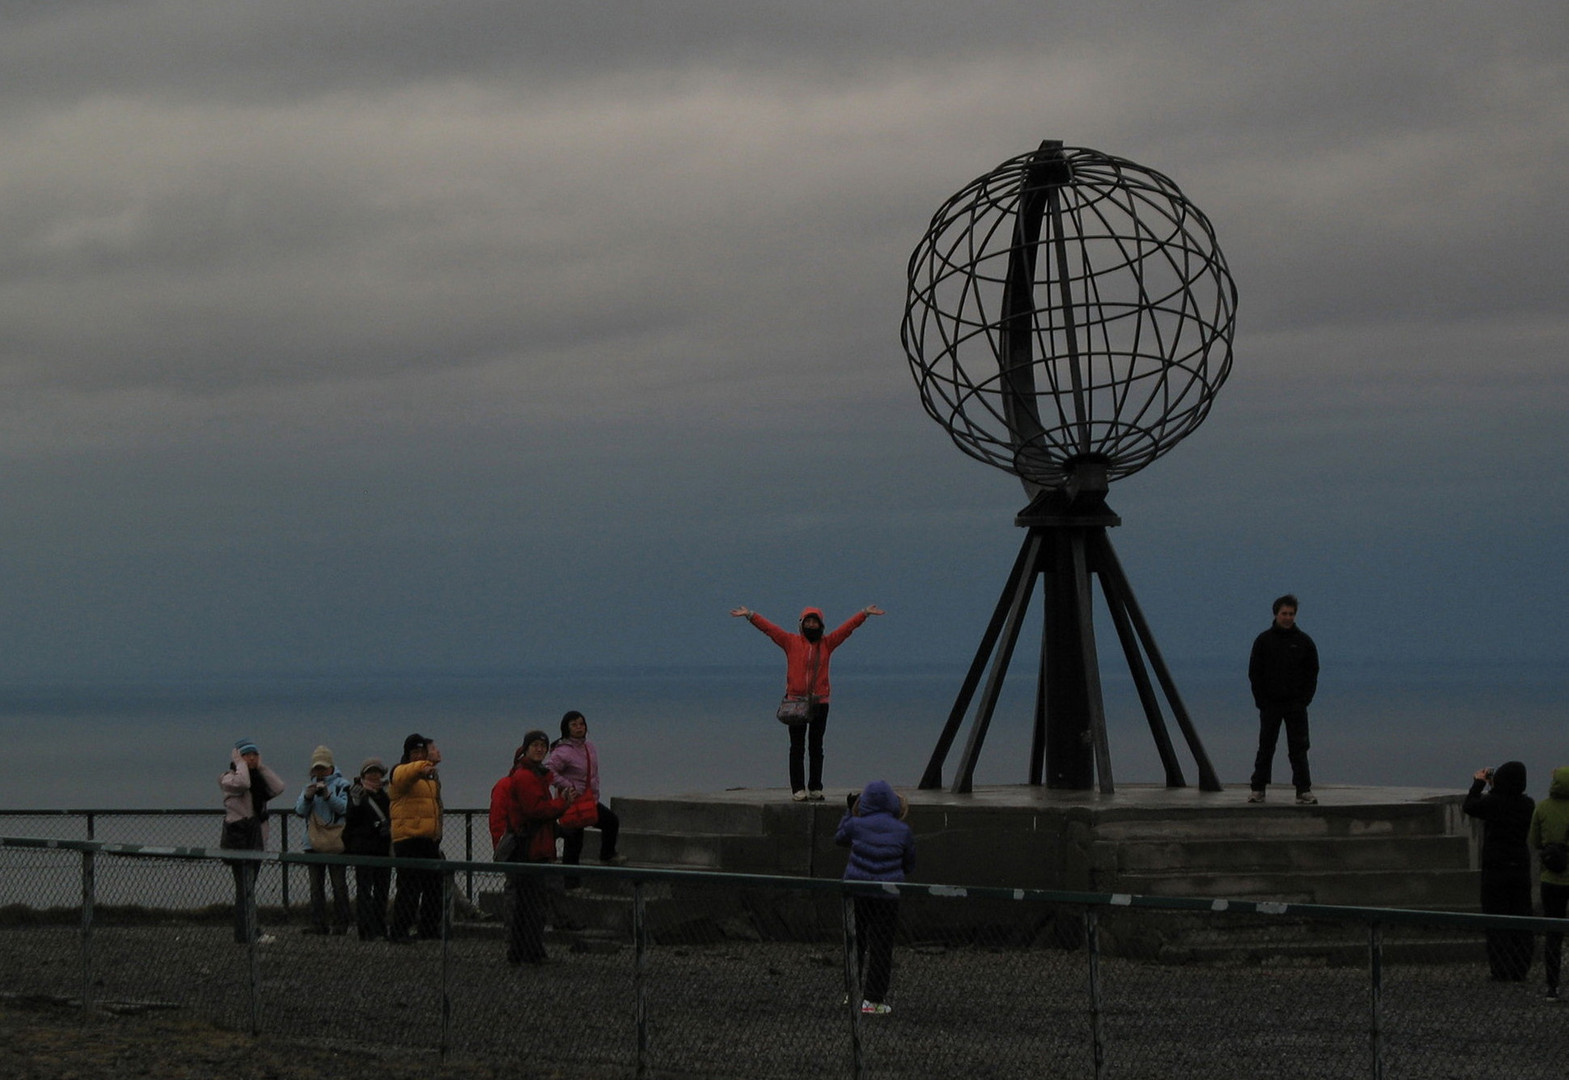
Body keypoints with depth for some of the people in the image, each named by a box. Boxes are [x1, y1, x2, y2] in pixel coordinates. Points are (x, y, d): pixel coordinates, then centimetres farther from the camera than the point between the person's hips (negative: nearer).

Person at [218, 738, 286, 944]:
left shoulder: (259, 778, 17)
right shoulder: (229, 777, -3)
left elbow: (278, 788, -1)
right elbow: (241, 784, -27)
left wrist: (261, 767, 2)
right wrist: (240, 764, -11)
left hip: (256, 837, 8)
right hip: (238, 836, -7)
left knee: (248, 886, 10)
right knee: (245, 885, -14)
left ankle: (243, 933, 14)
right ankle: (249, 933, -18)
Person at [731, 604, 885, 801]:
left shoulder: (827, 643, 7)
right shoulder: (791, 642, 3)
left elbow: (848, 627, 6)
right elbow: (769, 628, -1)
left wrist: (864, 613, 0)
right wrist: (750, 615, -9)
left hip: (820, 702, 2)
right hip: (796, 702, -2)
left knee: (816, 747, 9)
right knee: (797, 748, 1)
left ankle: (815, 788, 15)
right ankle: (798, 789, 2)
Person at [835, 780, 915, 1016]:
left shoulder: (856, 825, -6)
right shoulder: (902, 831, -5)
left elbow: (839, 838, 17)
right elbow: (910, 864, 8)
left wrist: (849, 811, 26)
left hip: (856, 891, 1)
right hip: (887, 895, -1)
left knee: (856, 942, 15)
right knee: (881, 946, 4)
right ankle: (873, 999, 4)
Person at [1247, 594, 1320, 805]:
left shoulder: (1304, 641, 4)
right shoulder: (1264, 641, 3)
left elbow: (1312, 673, 7)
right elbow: (1254, 673, 4)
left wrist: (1304, 700, -3)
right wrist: (1261, 700, -4)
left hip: (1296, 704, 0)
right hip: (1270, 704, 0)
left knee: (1298, 748, -1)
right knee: (1265, 748, 3)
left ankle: (1304, 790, 0)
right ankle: (1257, 788, 8)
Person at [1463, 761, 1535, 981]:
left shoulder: (1493, 802, -15)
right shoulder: (1527, 804, -2)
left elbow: (1468, 806, 1)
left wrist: (1478, 783, 14)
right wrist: (1494, 788, 21)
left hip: (1496, 870, -4)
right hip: (1521, 869, 4)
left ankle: (1501, 971, 1)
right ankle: (1520, 969, 13)